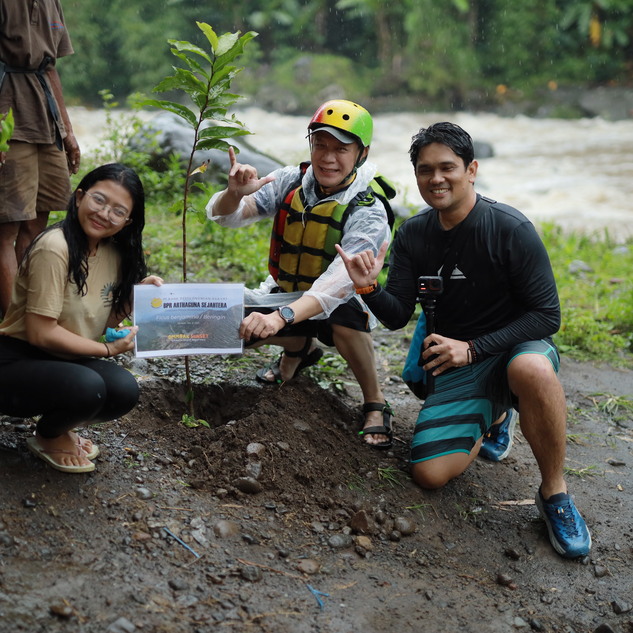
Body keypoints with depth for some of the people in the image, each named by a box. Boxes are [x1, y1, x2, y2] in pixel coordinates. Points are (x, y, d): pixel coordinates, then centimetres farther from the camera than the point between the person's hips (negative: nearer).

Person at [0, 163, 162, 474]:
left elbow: (105, 322, 6)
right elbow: (41, 334, -22)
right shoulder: (54, 247, -22)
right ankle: (47, 437, 3)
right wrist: (108, 350, -14)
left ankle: (60, 428, 11)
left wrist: (137, 291, -9)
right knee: (86, 387, -32)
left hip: (62, 360, 7)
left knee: (124, 390, -19)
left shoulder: (114, 253, 3)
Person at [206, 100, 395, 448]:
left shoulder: (367, 212, -25)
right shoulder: (290, 182, -12)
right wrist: (235, 193, -41)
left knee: (346, 318, -38)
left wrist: (281, 317, -54)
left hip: (336, 303, -5)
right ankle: (301, 348, 17)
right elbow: (223, 216, -15)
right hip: (285, 293, 5)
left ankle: (375, 405, -10)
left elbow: (340, 281, -40)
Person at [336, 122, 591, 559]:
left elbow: (547, 315, -16)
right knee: (430, 474, -11)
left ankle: (555, 493, -20)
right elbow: (398, 316, 1)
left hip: (517, 348, -5)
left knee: (532, 370, -42)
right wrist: (370, 289, -21)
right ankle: (492, 418, 21)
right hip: (456, 369, 5)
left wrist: (472, 349, -24)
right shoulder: (413, 235, 0)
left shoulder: (511, 229, -16)